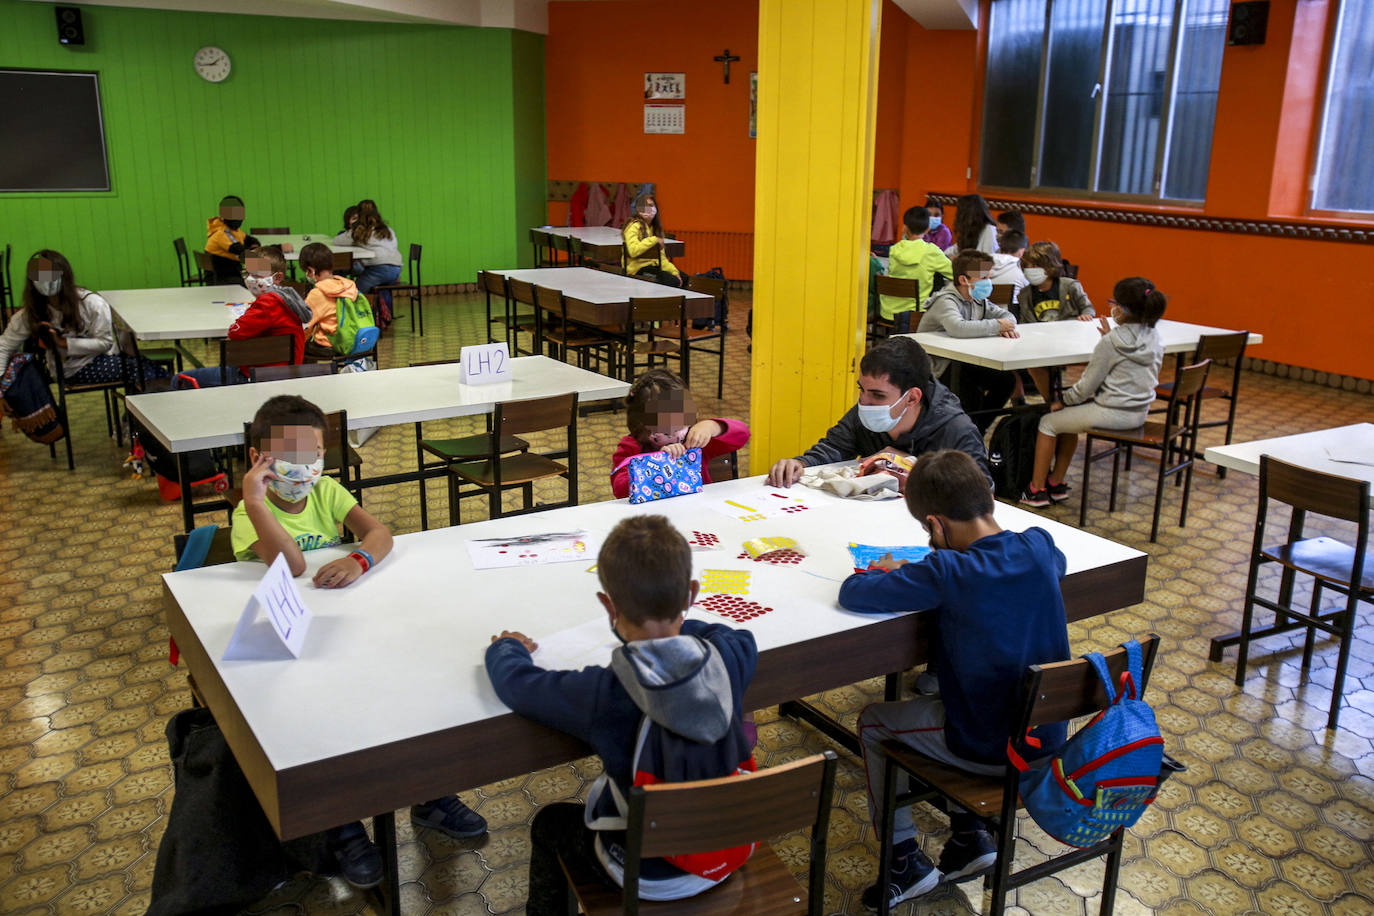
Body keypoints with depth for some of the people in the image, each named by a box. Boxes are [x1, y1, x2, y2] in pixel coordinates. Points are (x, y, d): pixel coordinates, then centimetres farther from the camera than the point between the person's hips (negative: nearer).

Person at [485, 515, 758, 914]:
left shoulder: (604, 694, -31)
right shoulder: (729, 658, -21)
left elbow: (517, 682, -14)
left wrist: (507, 649, 8)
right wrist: (673, 625, 17)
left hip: (649, 876, -4)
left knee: (549, 823, 25)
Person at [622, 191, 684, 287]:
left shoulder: (655, 228, 17)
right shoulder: (634, 226, -9)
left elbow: (661, 257, 16)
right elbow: (633, 251, -26)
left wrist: (673, 271, 3)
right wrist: (654, 240, -18)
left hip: (654, 266, 8)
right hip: (638, 269, -8)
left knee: (683, 279, -8)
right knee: (673, 282, -22)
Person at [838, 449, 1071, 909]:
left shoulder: (946, 573, -25)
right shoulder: (1038, 547, -7)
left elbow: (851, 594, -20)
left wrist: (893, 574, 3)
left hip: (988, 750, -6)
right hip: (1049, 736, 7)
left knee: (872, 722, 17)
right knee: (940, 698, 32)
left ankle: (907, 860, 22)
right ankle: (970, 836, 29)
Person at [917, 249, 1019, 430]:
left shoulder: (977, 300, 7)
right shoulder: (945, 301, -21)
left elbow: (1006, 315, 16)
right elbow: (957, 328, -42)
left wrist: (1007, 327, -12)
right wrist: (996, 326, -29)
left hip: (962, 364, 8)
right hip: (937, 370, -8)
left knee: (1006, 378, -4)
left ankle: (978, 428, 12)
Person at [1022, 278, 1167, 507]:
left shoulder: (1111, 342, -19)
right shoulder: (1154, 339, 2)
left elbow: (1087, 386, -14)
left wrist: (1063, 401, 2)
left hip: (1112, 414, -8)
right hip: (1140, 412, 9)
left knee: (1048, 422, 10)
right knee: (1069, 418, 28)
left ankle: (1037, 490, 16)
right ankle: (1057, 483, 32)